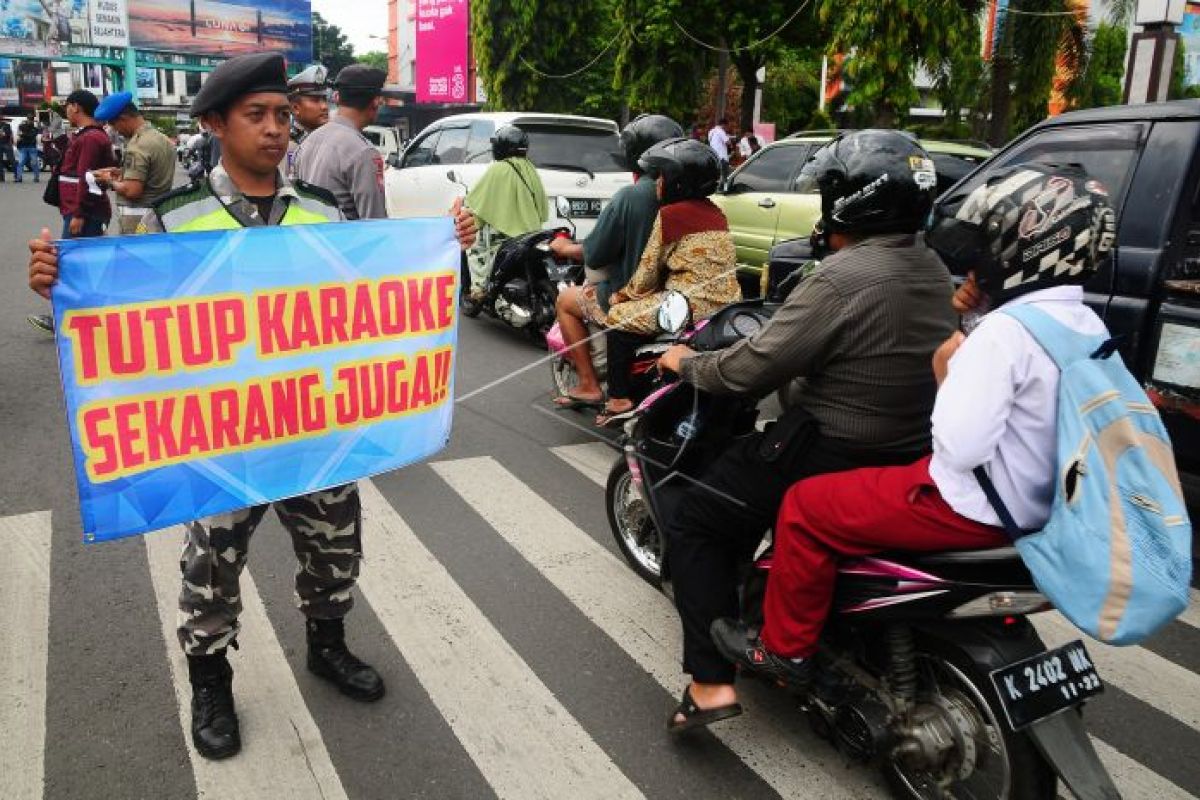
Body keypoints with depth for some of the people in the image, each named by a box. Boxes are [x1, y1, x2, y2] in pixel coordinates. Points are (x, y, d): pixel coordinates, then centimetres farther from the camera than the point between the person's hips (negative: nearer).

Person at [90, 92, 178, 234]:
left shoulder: (137, 146, -17)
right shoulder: (164, 139, 10)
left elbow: (132, 191, -23)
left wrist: (110, 181, -5)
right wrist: (123, 173, 16)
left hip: (138, 218, -9)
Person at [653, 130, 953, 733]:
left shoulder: (842, 279, -22)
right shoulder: (931, 270, 5)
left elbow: (752, 369, -20)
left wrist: (686, 363, -2)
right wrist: (783, 316, 27)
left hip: (835, 453, -9)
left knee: (691, 523, 2)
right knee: (762, 467, 34)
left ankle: (711, 682, -3)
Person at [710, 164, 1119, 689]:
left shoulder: (1006, 331, -25)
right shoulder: (1088, 327, 4)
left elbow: (959, 447, -31)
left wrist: (947, 369, -14)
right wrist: (981, 312, 2)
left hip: (975, 508, -10)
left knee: (806, 507, -2)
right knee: (873, 477, 30)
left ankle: (785, 648, 13)